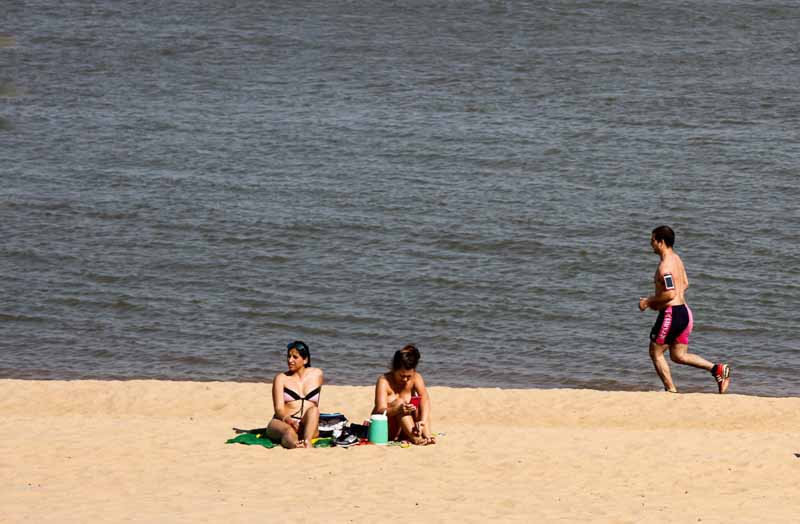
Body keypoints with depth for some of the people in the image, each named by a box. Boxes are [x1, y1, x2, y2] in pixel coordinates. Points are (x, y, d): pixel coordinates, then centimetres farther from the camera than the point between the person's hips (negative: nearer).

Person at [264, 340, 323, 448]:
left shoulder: (317, 374, 16)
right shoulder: (281, 378, 10)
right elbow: (279, 408, -3)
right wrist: (288, 420, -24)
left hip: (307, 427, 1)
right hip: (283, 422, -1)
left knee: (313, 410, -32)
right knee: (288, 431, -37)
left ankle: (307, 441, -59)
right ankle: (295, 444, -74)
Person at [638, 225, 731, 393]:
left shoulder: (665, 265, -18)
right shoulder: (676, 258, 13)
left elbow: (670, 293, -26)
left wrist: (649, 301, -12)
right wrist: (657, 300, 22)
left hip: (671, 313, -9)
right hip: (684, 311, 9)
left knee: (656, 353, 8)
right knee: (678, 356, 14)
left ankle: (671, 390, 8)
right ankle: (717, 369, 2)